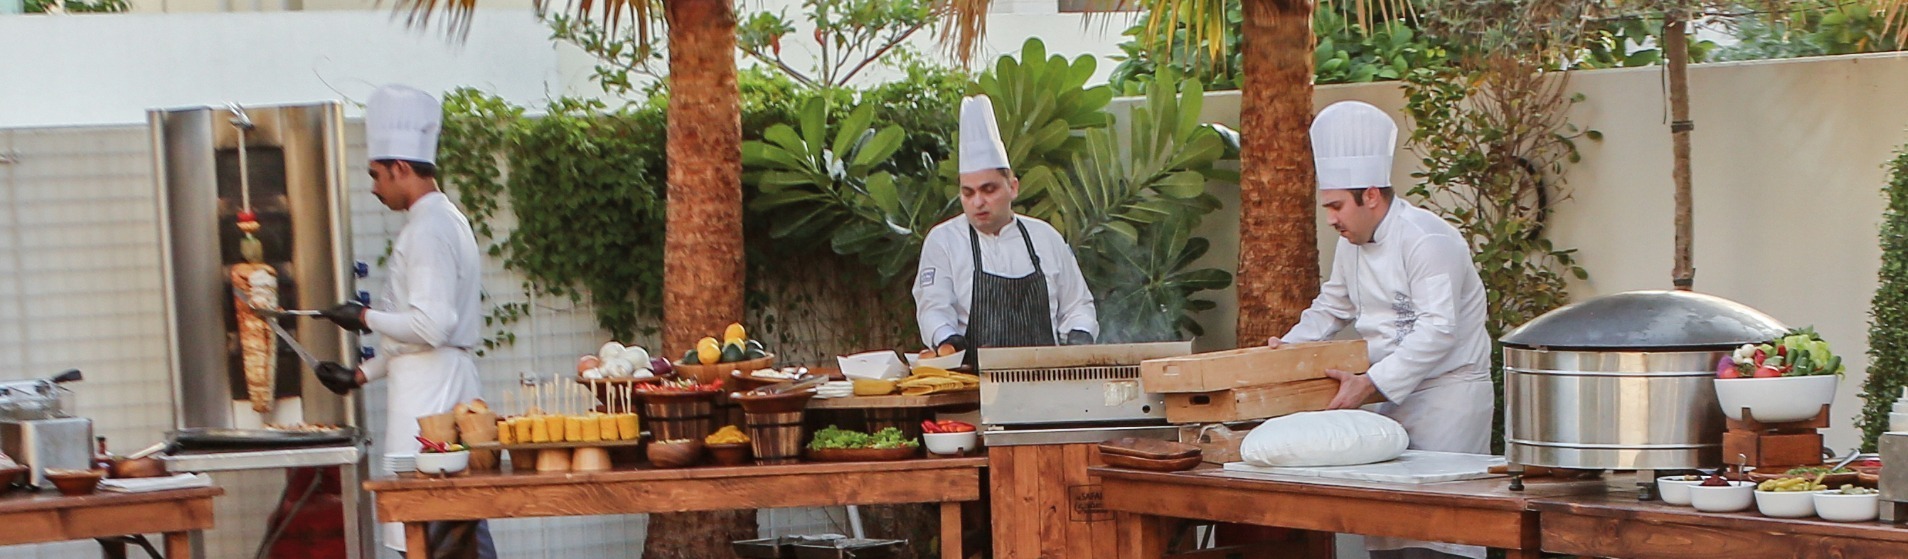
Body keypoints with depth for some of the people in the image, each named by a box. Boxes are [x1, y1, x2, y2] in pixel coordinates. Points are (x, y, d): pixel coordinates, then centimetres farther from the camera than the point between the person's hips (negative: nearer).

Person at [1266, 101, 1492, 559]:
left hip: (1448, 391, -9)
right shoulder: (1353, 244, 11)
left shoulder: (1426, 239, -18)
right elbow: (1332, 307, 26)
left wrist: (1370, 384, -28)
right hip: (1394, 398, 9)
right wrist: (1287, 347, 10)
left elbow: (1436, 330, -25)